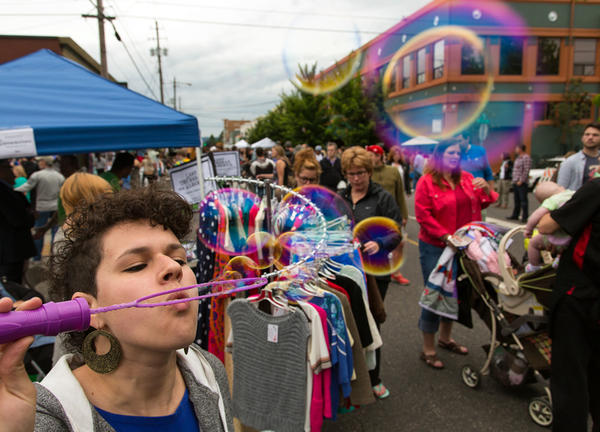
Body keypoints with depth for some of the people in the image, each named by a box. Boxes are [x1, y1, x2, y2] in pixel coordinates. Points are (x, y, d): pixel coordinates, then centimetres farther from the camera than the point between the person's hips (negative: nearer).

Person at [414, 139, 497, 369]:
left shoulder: (467, 179, 7)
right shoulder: (426, 182, -9)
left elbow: (483, 203, 13)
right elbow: (423, 216, -15)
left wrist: (485, 188, -9)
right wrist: (446, 236, -21)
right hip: (435, 248, -6)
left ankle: (445, 338, 39)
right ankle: (428, 350, 15)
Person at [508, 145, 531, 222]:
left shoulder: (526, 157, -10)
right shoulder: (518, 158, 19)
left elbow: (526, 170, -17)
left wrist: (521, 181, -19)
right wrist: (514, 180, 15)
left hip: (522, 183, -9)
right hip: (515, 182, 9)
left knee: (523, 200, -8)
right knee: (517, 200, 14)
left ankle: (524, 217, -6)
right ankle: (515, 215, 20)